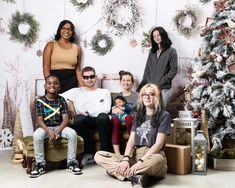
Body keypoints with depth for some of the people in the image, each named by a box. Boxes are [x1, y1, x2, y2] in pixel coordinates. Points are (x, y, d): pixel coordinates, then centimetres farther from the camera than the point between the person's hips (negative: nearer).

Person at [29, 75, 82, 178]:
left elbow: (65, 119, -7)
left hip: (59, 126, 1)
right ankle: (40, 164, -17)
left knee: (72, 133, -28)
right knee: (36, 135, -33)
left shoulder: (61, 100, 0)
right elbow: (39, 120, -9)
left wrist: (57, 132, -23)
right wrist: (49, 132, -26)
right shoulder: (40, 101, -3)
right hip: (45, 127, -1)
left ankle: (71, 163, -13)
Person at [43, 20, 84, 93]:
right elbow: (46, 67, -2)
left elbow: (78, 69, 13)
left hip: (71, 81, 2)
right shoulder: (51, 45, 4)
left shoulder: (77, 48, 10)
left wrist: (83, 87, 5)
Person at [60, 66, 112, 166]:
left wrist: (88, 112, -3)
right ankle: (89, 153, -17)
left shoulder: (105, 92, 21)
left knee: (103, 117, -36)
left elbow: (106, 109, 3)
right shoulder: (76, 91, 22)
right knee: (79, 118, -35)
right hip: (84, 122, 1)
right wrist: (71, 109, -8)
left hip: (100, 121, 0)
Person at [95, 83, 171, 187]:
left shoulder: (164, 115, 1)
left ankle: (126, 173, -24)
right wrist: (125, 159, -13)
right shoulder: (139, 115, 18)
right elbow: (131, 140, 7)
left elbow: (159, 143, -11)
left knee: (157, 160, -44)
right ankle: (135, 176, -28)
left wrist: (140, 162, -22)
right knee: (99, 156, -13)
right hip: (135, 156, 6)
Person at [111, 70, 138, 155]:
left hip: (132, 121, -2)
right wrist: (113, 110, -5)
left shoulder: (137, 96, 15)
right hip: (119, 122, 2)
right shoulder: (116, 96, 24)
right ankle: (117, 153, -42)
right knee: (114, 119, -35)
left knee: (128, 118, -38)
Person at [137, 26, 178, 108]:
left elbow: (173, 70, -5)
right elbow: (147, 70, 16)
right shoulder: (152, 52, 17)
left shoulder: (171, 51, 1)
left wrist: (160, 83, -12)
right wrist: (143, 84, 6)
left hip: (163, 89, -4)